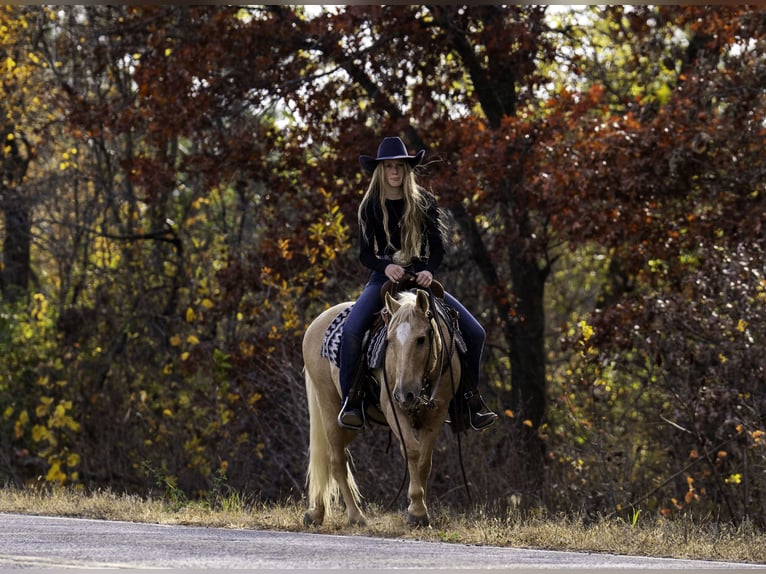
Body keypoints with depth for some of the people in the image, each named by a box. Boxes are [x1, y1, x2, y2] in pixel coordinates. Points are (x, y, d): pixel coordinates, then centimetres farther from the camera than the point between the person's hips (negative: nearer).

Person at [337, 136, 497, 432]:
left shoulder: (425, 202, 4)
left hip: (420, 278, 2)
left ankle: (470, 397, 7)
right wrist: (385, 266, -23)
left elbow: (437, 246, 0)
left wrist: (428, 270, -21)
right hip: (385, 278, -2)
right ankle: (350, 400, -22)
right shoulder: (371, 207, 2)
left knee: (474, 332, -10)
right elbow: (365, 254, -1)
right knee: (351, 330, -32)